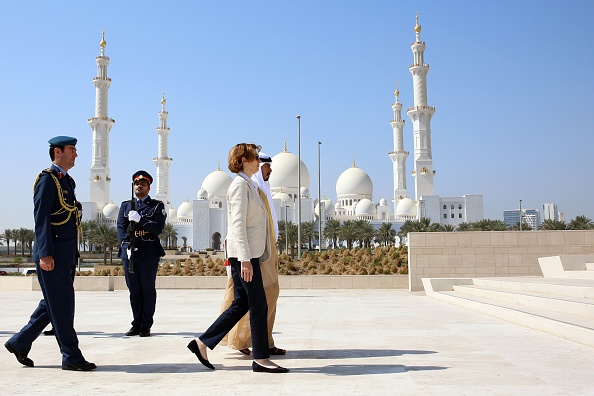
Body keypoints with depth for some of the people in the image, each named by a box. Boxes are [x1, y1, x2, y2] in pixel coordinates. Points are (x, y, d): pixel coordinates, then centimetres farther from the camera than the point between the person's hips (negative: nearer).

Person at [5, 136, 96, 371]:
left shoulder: (67, 181, 18)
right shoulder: (47, 179, -9)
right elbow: (41, 217, -16)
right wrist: (45, 253, -22)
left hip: (66, 255, 9)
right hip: (52, 255, -9)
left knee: (53, 305, 14)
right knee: (62, 306, -3)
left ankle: (19, 343, 27)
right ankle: (71, 357, 5)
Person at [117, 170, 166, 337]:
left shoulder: (157, 205, 8)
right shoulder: (125, 205, 17)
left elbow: (158, 228, -5)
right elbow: (121, 228, 7)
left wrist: (140, 219, -17)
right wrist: (127, 246, -8)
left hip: (149, 254, -3)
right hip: (129, 253, 3)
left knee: (148, 290, 0)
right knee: (134, 291, 6)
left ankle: (146, 325, 6)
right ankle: (136, 324, 14)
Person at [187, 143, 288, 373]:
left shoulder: (249, 185, 19)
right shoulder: (240, 184, -11)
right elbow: (238, 224, -19)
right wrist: (245, 259, -24)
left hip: (249, 253, 10)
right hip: (244, 253, -10)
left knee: (241, 305, 11)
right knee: (258, 306, -4)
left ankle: (202, 343, 17)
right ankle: (261, 359, 6)